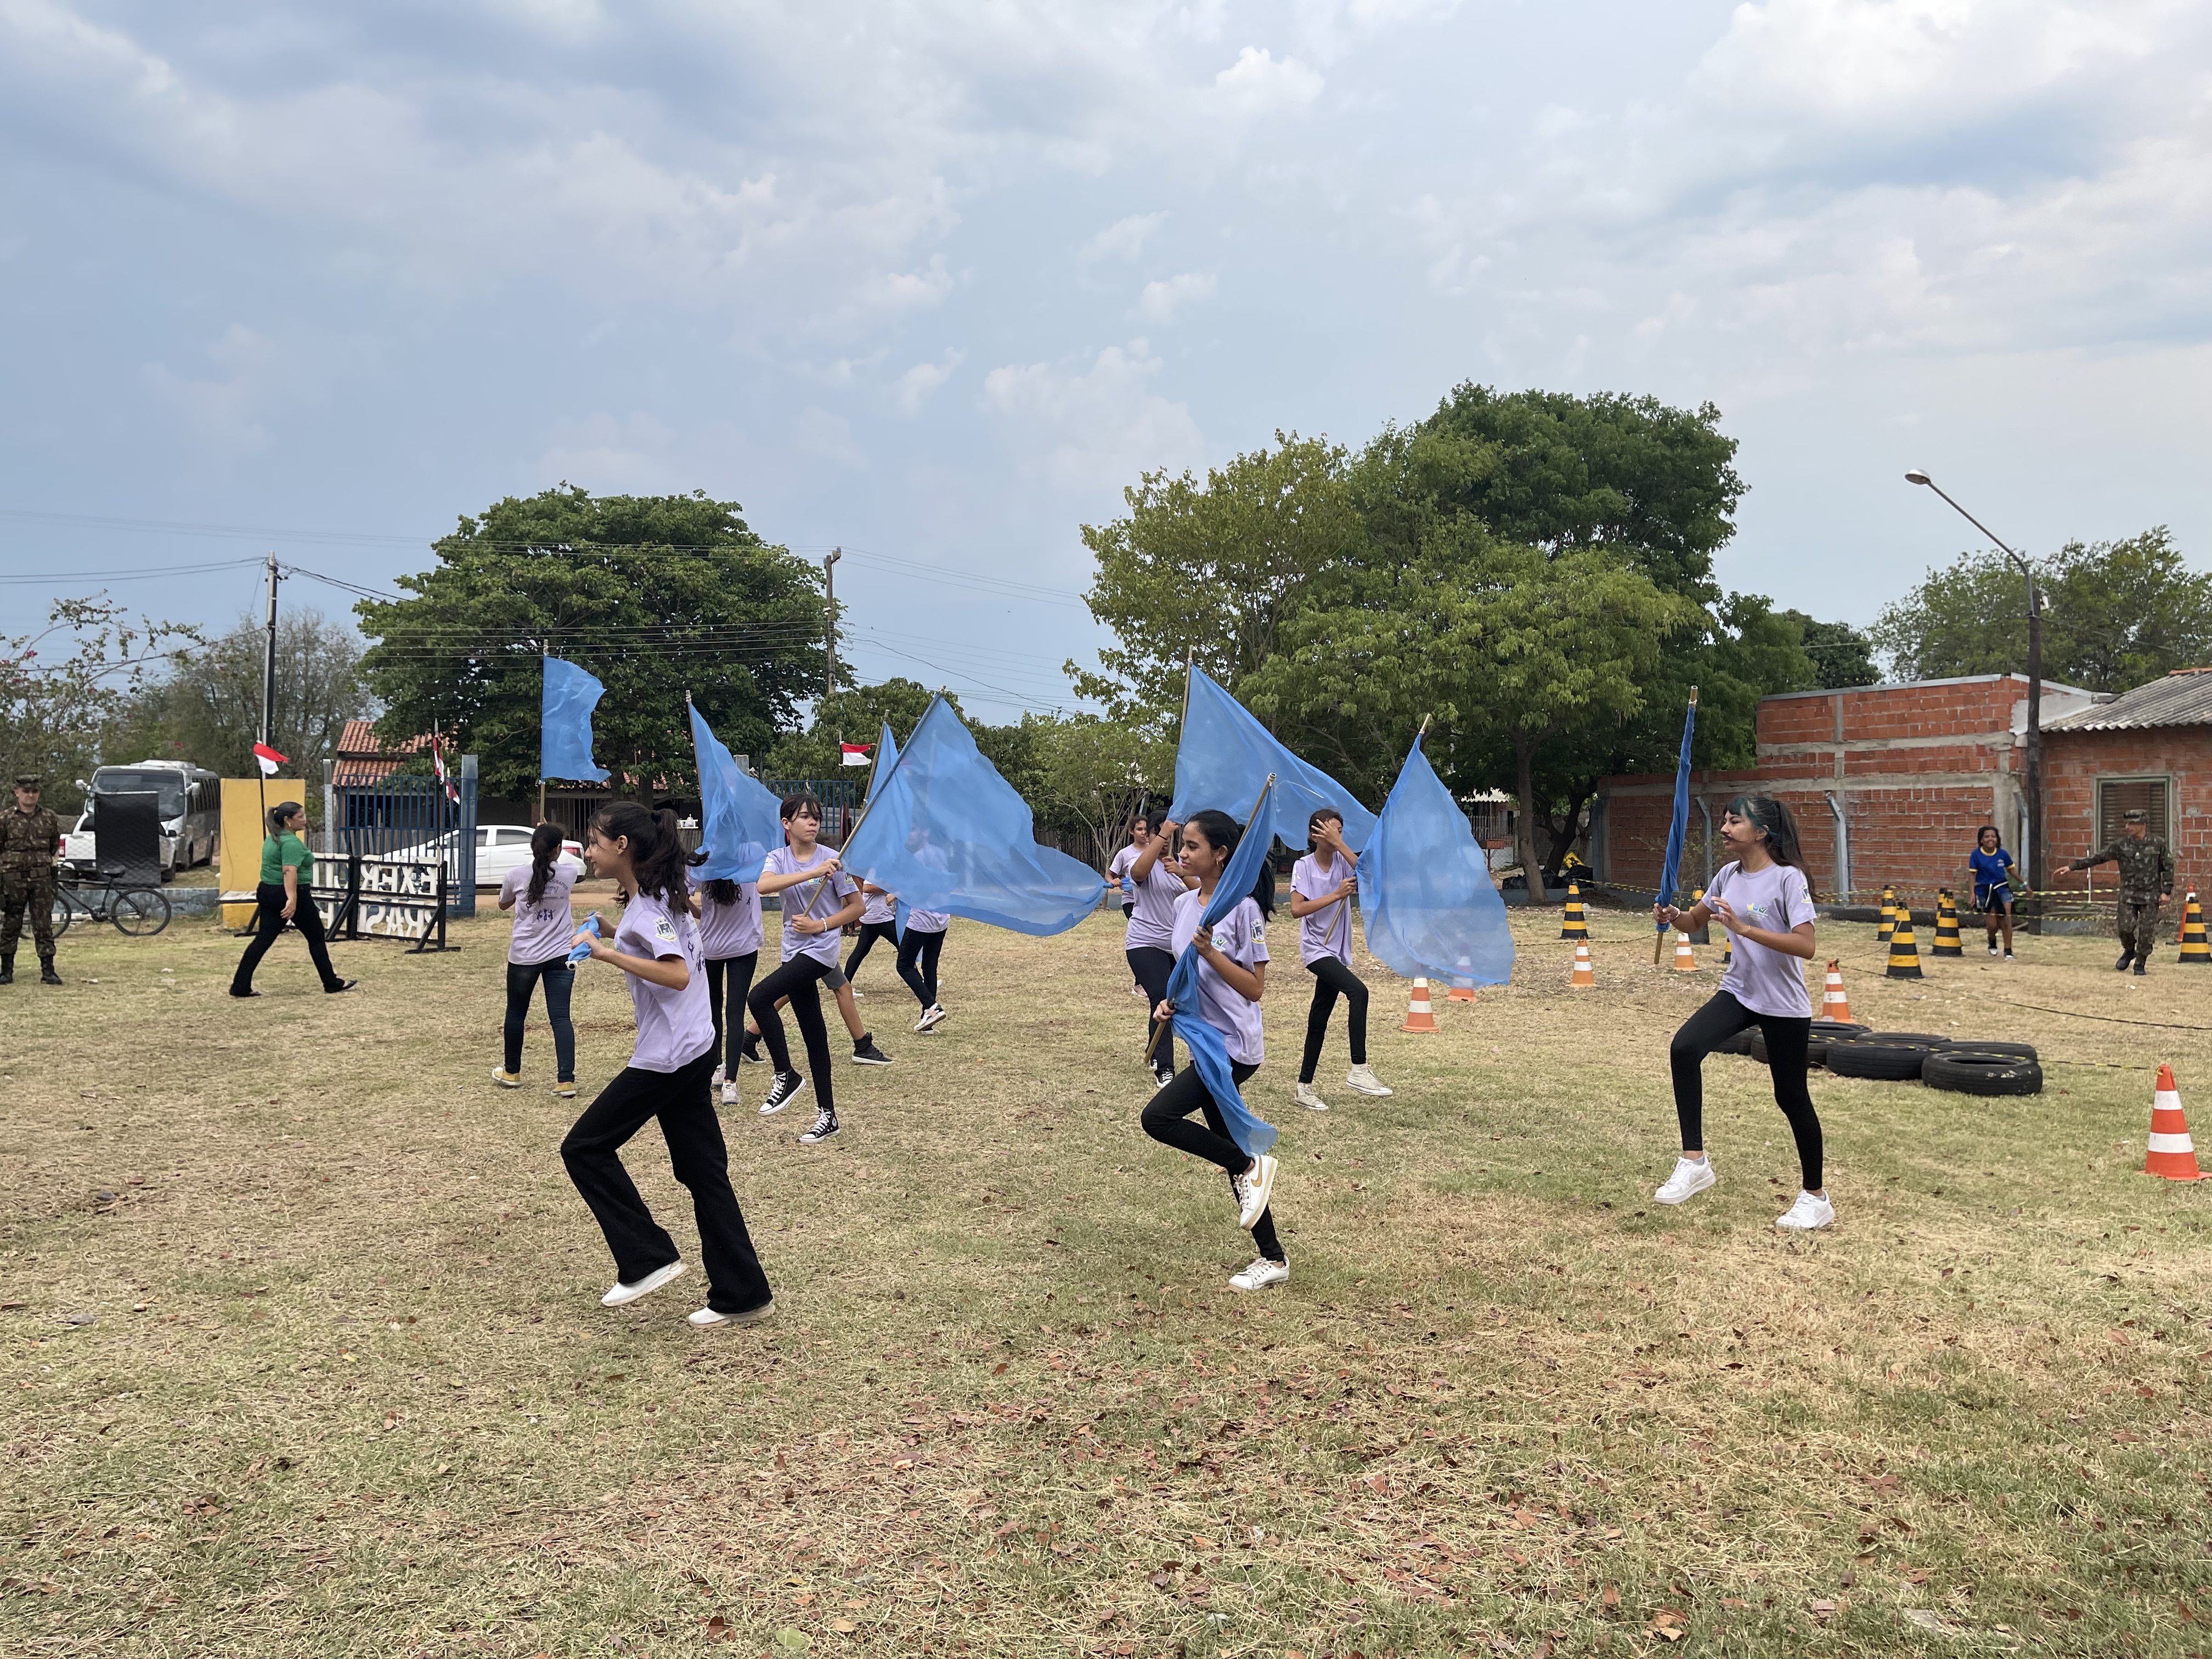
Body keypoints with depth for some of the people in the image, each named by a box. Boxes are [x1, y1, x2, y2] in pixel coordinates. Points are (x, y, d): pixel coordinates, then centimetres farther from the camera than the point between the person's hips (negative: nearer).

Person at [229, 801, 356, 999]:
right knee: (316, 938, 5)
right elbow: (289, 871, -27)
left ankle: (240, 986, 0)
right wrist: (292, 900, -34)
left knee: (263, 939, 6)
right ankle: (332, 984, 13)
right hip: (294, 895, -9)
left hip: (268, 892, 9)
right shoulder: (292, 842, -16)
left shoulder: (272, 839, 15)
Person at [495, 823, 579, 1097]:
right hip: (561, 956, 1)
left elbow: (503, 904, 15)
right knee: (561, 1017, -1)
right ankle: (566, 1080, -10)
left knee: (516, 1013, 17)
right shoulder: (569, 874, -3)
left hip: (524, 957, 0)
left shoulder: (517, 875, -6)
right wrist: (550, 839, 28)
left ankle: (512, 1073, 31)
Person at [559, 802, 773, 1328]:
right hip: (693, 1050, 10)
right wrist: (612, 935, 20)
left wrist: (608, 953, -28)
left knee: (585, 1147, 2)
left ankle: (649, 1258, 3)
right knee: (702, 1171, 10)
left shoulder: (646, 907, -15)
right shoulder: (660, 897, 15)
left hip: (667, 1057, -10)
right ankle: (742, 1294, 12)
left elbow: (678, 974, -27)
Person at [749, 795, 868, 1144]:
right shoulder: (779, 858, 2)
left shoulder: (832, 859, -7)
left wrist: (820, 925, -14)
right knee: (813, 1034, 9)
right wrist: (813, 873, -29)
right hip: (794, 951, 5)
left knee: (759, 997, -22)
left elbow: (856, 907, -2)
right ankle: (827, 1114, 17)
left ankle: (786, 1076, -7)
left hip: (820, 949, -5)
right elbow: (763, 886, -21)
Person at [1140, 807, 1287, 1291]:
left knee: (1158, 1116, -20)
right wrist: (1171, 1000, 1)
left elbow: (1255, 987, -14)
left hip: (1234, 1046, -8)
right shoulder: (1185, 903, 8)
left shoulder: (1243, 907, -14)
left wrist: (1210, 951, -23)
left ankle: (1251, 1166, -1)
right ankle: (1272, 1259, 22)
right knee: (1230, 1153, 11)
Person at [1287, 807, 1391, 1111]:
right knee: (1358, 991, -28)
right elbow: (1297, 909, -18)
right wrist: (1337, 895, -22)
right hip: (1316, 948, -6)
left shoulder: (1343, 861, 4)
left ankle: (1304, 1087, 20)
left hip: (1337, 951, 6)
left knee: (1319, 1020, 11)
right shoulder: (1304, 866, -6)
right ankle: (1359, 1069, -25)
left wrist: (1340, 844, -20)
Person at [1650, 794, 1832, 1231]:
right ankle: (1694, 1161, -13)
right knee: (1684, 1049, -19)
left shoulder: (1788, 878, -17)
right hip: (1739, 991, 5)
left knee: (1791, 1097, 6)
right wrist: (1673, 916, -7)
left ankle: (1815, 1198, 25)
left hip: (1784, 1004, -5)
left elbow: (1806, 946, -25)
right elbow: (1694, 921, 16)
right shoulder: (1729, 874, 3)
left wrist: (1744, 928, -32)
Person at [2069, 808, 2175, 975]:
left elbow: (2168, 867, 5)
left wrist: (2166, 891, 0)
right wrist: (2073, 866, -4)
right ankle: (2129, 951, 20)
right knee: (2126, 927, -11)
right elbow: (2098, 857, 1)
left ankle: (2140, 964, 13)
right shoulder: (2121, 845, 0)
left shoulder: (2158, 844, -1)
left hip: (2151, 896, -1)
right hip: (2128, 894, 1)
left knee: (2146, 932, -2)